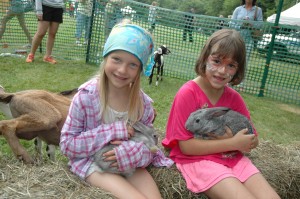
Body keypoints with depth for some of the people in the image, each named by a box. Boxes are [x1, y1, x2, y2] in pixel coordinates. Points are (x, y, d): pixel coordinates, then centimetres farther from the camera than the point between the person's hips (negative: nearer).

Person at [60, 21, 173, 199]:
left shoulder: (143, 103, -6)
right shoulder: (86, 97, -15)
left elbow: (150, 144, 0)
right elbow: (67, 144, -12)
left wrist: (135, 152, -24)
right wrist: (110, 132, -22)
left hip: (131, 163, 4)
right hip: (93, 162, -3)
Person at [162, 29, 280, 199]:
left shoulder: (234, 97, 4)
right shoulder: (188, 94, -12)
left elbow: (252, 141, 6)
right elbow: (186, 146, -15)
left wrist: (229, 135, -16)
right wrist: (233, 143, -16)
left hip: (233, 158, 5)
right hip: (197, 159, -5)